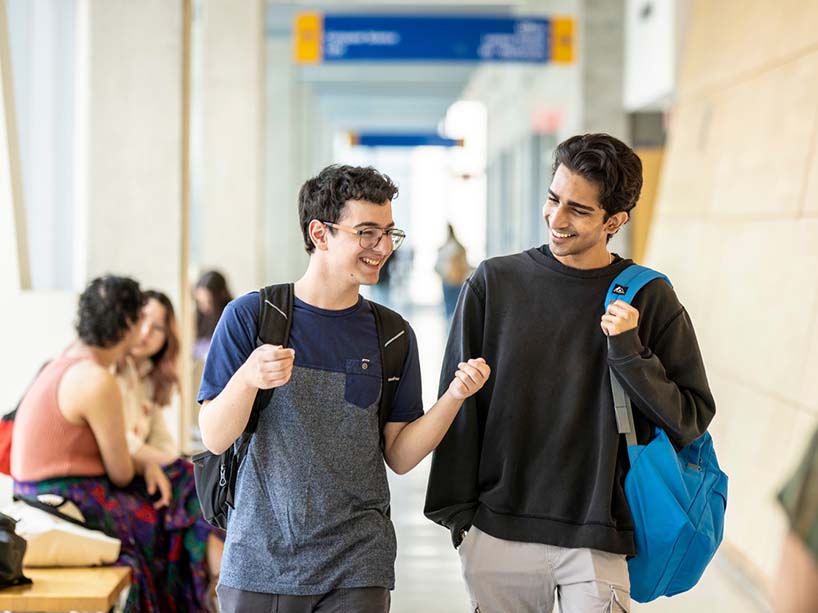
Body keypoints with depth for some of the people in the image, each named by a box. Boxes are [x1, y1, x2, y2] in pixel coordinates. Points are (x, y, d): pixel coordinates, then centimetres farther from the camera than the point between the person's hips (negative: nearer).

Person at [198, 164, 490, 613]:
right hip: (258, 561, -1)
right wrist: (247, 379, -25)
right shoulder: (250, 316, -3)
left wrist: (453, 397, -12)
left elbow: (399, 456, 4)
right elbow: (214, 438, -6)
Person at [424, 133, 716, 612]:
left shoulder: (649, 299, -1)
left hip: (599, 541, -1)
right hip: (499, 534, 1)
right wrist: (458, 512, 3)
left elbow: (693, 420, -1)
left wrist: (630, 354, -14)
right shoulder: (494, 284, 0)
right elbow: (460, 404, 5)